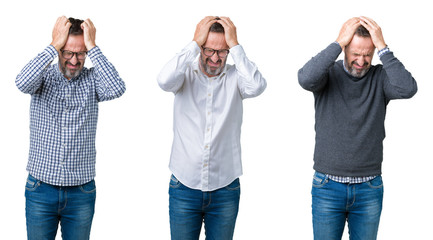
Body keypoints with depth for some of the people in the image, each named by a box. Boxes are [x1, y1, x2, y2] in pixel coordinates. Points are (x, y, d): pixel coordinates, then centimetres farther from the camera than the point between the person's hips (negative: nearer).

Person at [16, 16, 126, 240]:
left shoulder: (91, 79, -1)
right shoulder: (44, 76, -2)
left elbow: (117, 89, -22)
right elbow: (23, 83, -24)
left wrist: (92, 47, -18)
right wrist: (54, 45, -20)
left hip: (82, 192, 1)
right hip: (41, 189, 0)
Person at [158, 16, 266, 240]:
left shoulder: (235, 77, -2)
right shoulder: (186, 74, -2)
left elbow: (256, 86, -23)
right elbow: (165, 80, -24)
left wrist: (234, 45, -17)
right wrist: (195, 43, -18)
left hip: (225, 188, 1)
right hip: (184, 186, 0)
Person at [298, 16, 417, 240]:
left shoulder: (380, 77, -2)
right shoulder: (328, 73, -4)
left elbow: (407, 89, -23)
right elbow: (306, 79, -27)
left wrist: (382, 47, -20)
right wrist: (338, 43, -22)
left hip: (369, 190, 1)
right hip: (327, 187, -1)